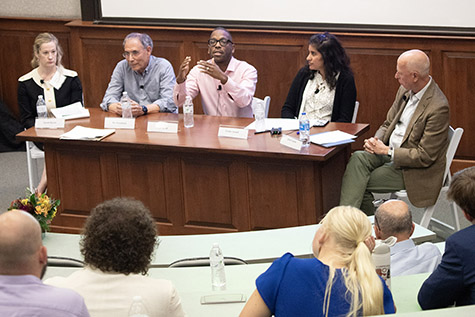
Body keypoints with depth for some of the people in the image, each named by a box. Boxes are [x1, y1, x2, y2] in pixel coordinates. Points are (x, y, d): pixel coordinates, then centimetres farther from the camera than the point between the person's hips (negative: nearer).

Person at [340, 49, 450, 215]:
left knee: (359, 183, -18)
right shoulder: (405, 90, 3)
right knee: (358, 158, -20)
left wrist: (387, 151, -19)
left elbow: (425, 157, -21)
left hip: (413, 168, -8)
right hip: (390, 153, 8)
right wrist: (376, 140, -7)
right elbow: (388, 124, 16)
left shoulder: (438, 108, -23)